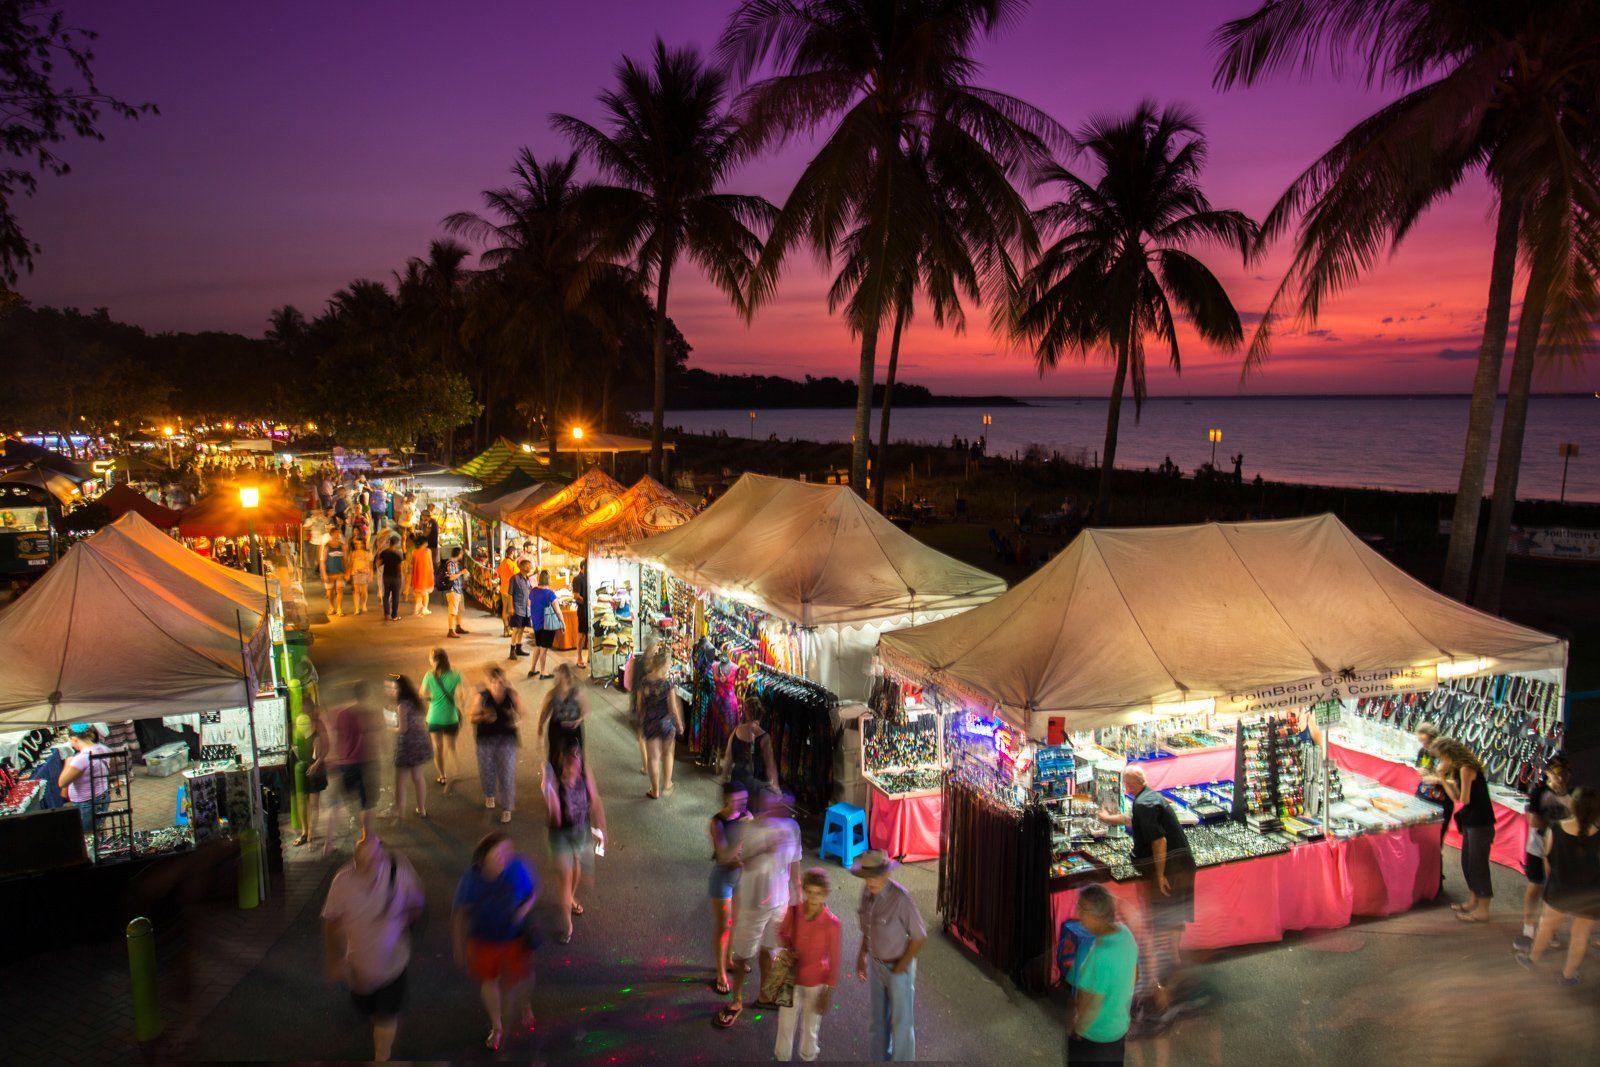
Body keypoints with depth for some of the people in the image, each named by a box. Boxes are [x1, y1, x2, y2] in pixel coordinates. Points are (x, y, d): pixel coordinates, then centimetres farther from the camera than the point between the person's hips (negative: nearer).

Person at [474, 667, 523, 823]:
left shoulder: (512, 695, -8)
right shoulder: (482, 696, -9)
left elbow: (521, 714, 1)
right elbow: (473, 718, -5)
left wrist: (514, 716, -21)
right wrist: (484, 717, -25)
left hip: (507, 738, -1)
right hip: (486, 738, 1)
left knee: (507, 773, -1)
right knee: (487, 770, 14)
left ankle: (506, 808, 13)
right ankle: (489, 795, 47)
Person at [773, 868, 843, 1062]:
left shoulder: (832, 923, -24)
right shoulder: (793, 911, -18)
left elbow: (834, 960, -13)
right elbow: (782, 933, 3)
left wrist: (829, 993, -8)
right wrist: (787, 949, -17)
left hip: (816, 984, -2)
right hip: (792, 979, 2)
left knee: (811, 1027, 20)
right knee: (785, 1024, 19)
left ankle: (807, 1058, 47)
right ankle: (782, 1058, 45)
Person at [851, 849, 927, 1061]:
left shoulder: (901, 898, -30)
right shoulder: (869, 893, -10)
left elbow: (920, 937, -21)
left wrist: (900, 968, -15)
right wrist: (861, 956, 9)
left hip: (899, 966, -6)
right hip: (876, 964, 6)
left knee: (901, 1022, 11)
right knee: (878, 1018, 22)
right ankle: (880, 1058, 42)